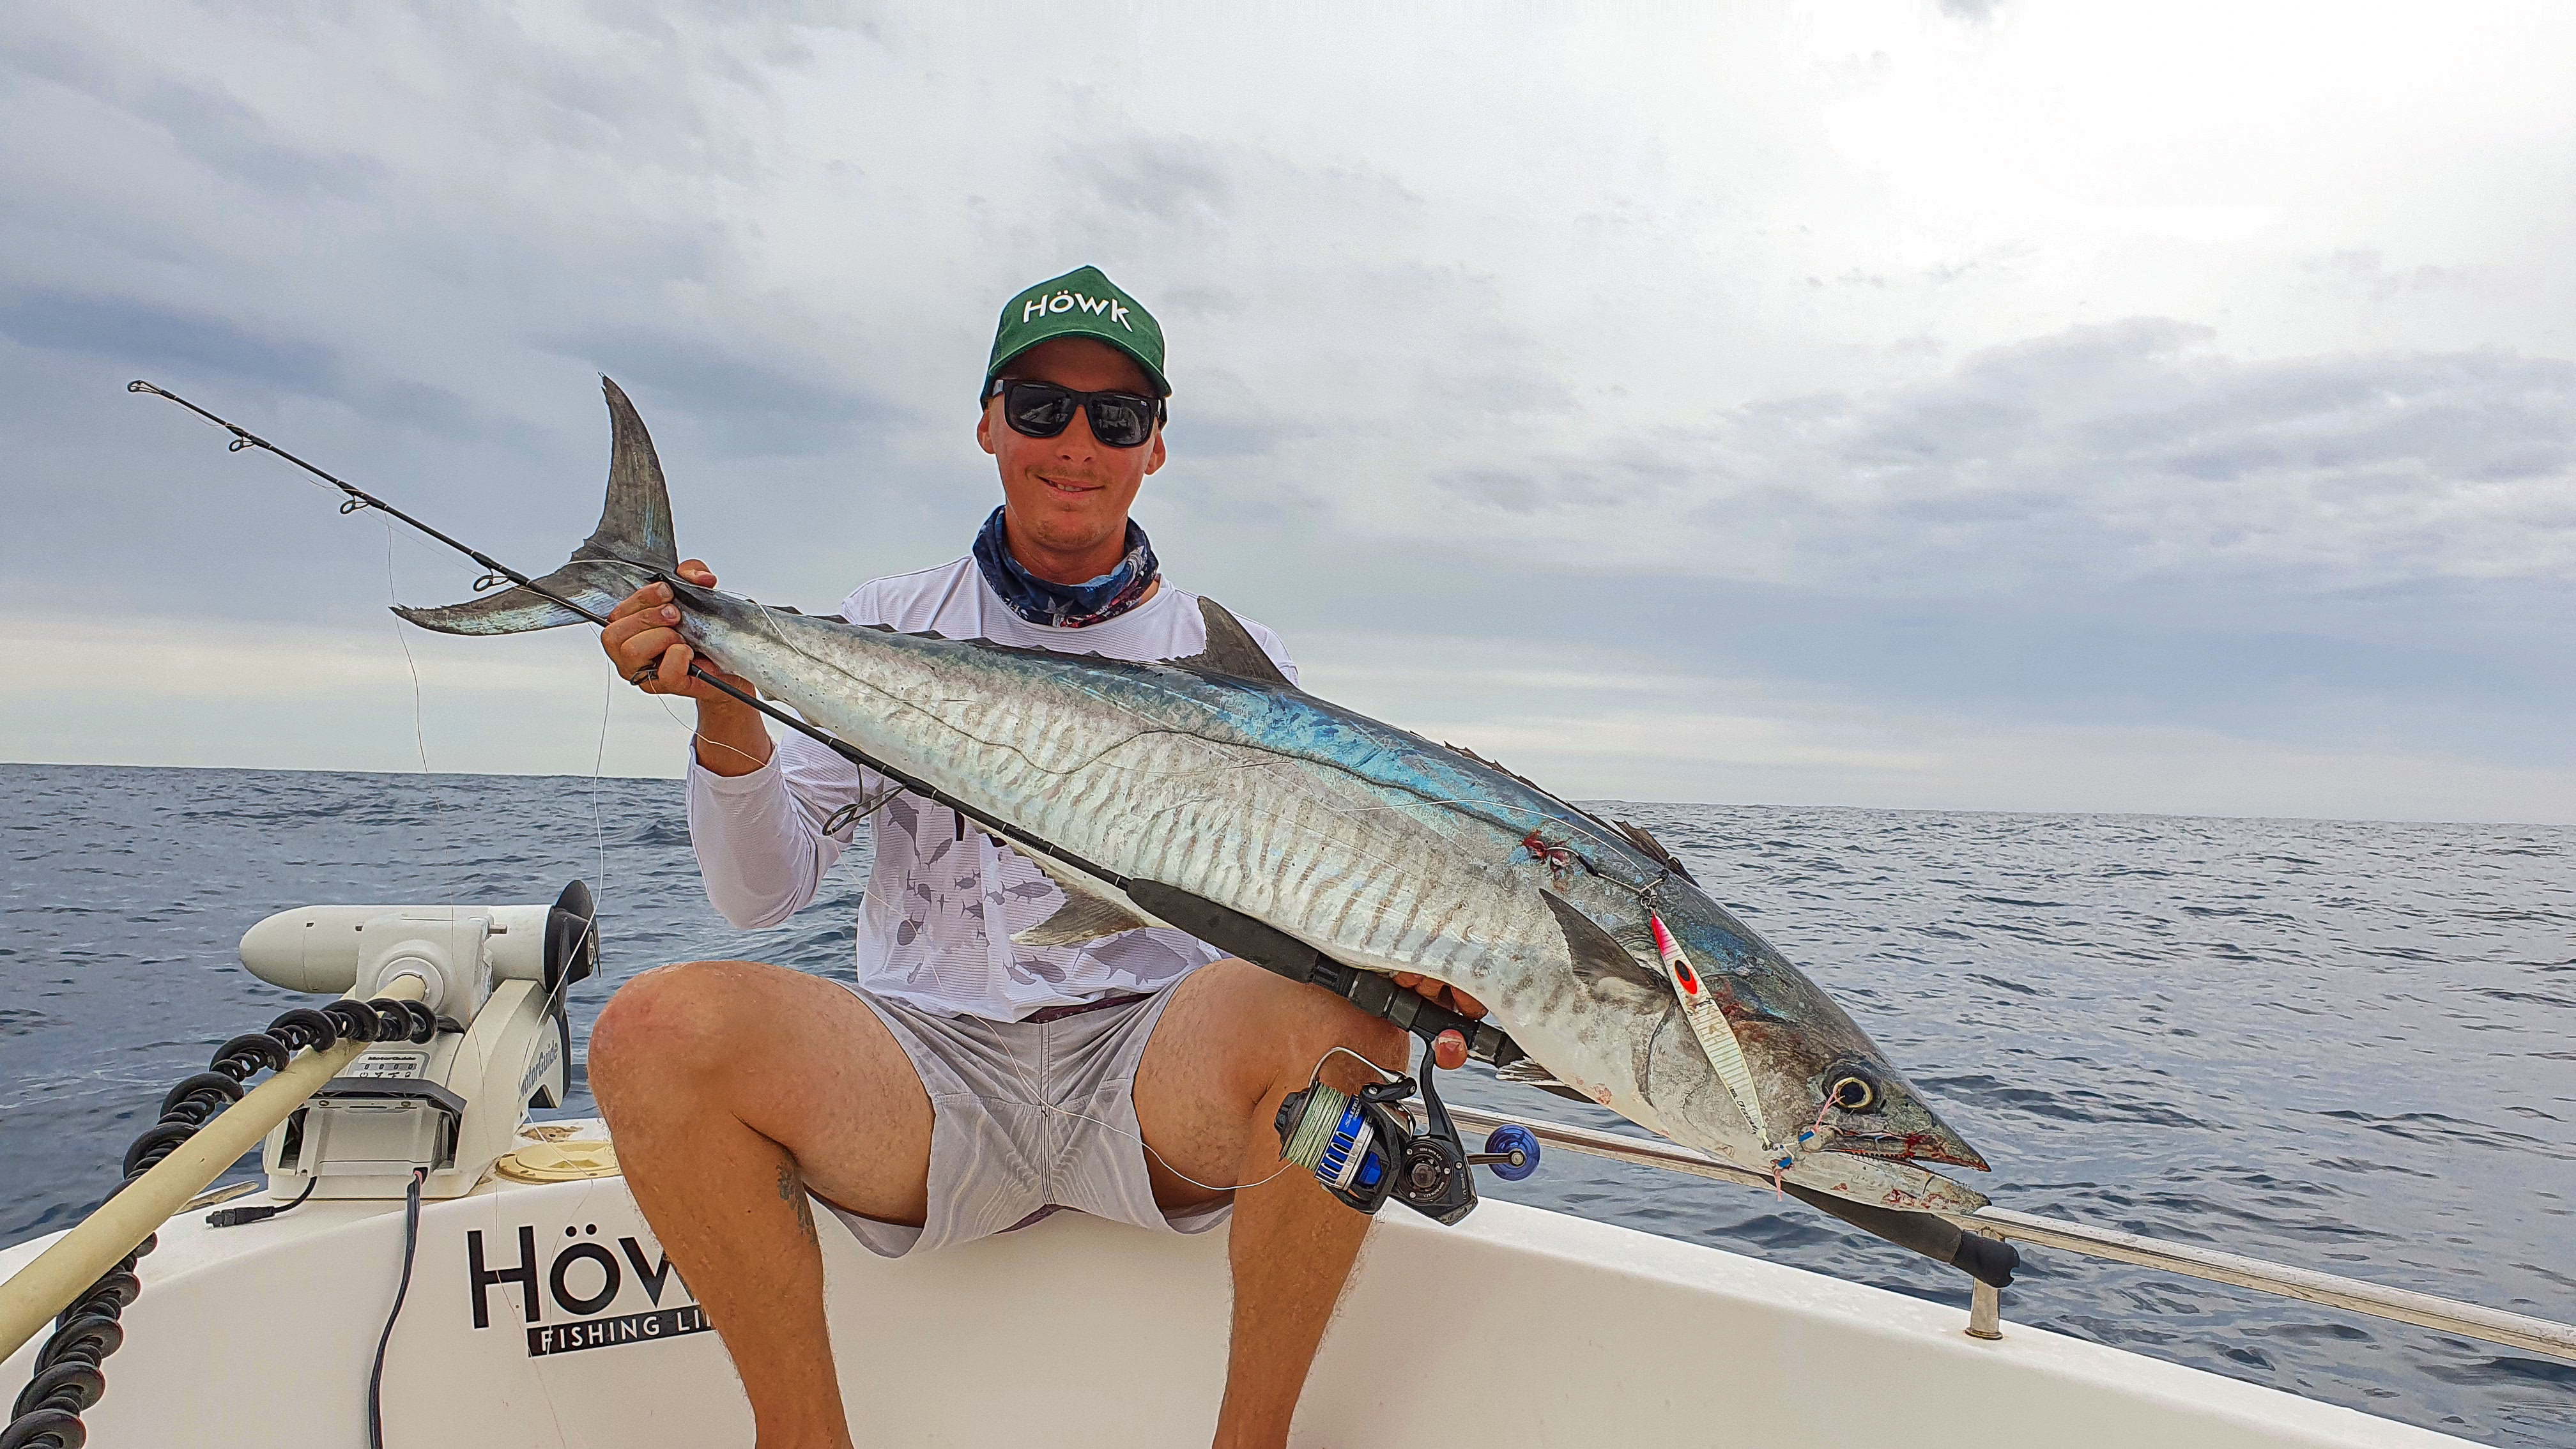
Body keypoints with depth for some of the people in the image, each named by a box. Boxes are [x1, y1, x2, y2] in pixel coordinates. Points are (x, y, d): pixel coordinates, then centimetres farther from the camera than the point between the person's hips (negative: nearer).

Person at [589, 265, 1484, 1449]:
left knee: (1338, 1006, -31)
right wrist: (728, 725, -15)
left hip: (1157, 1066, 0)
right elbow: (763, 894, 4)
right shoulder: (892, 628, 10)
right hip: (927, 1065, 1)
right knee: (656, 1030, -25)